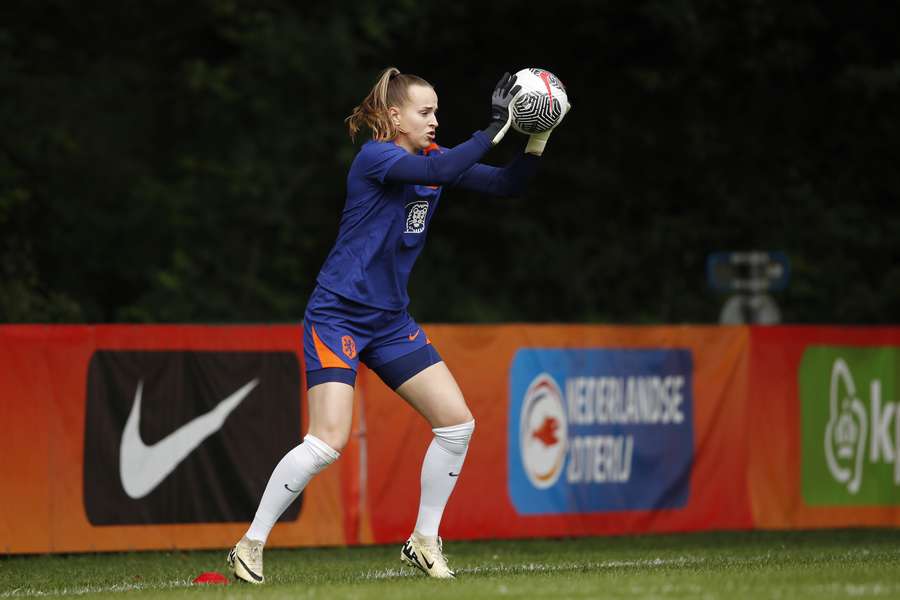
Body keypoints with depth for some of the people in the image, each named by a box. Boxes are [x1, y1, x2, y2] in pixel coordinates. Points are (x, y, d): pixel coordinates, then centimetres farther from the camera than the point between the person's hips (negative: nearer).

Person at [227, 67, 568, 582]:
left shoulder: (433, 157, 6)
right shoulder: (375, 157, -16)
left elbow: (507, 185, 6)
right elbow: (439, 171, -34)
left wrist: (538, 140, -10)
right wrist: (495, 129, -30)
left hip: (390, 321, 8)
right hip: (337, 316, -8)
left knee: (457, 422, 1)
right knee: (329, 442, -17)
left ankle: (424, 543, 14)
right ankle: (250, 546, -4)